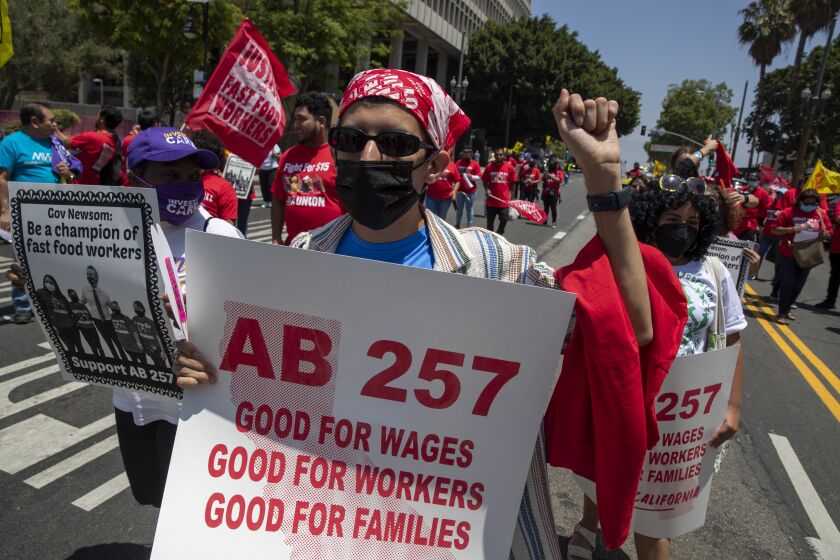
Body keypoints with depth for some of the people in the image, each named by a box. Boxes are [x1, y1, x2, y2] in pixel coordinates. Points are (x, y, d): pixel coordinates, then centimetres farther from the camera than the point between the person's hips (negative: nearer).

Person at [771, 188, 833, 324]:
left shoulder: (822, 215, 3)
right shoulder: (789, 212, -8)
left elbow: (829, 234, 9)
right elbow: (775, 230, -7)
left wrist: (825, 234, -14)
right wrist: (791, 229, -22)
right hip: (788, 255, -4)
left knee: (798, 286, 10)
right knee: (787, 284, -4)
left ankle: (787, 309, 25)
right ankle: (781, 313, 2)